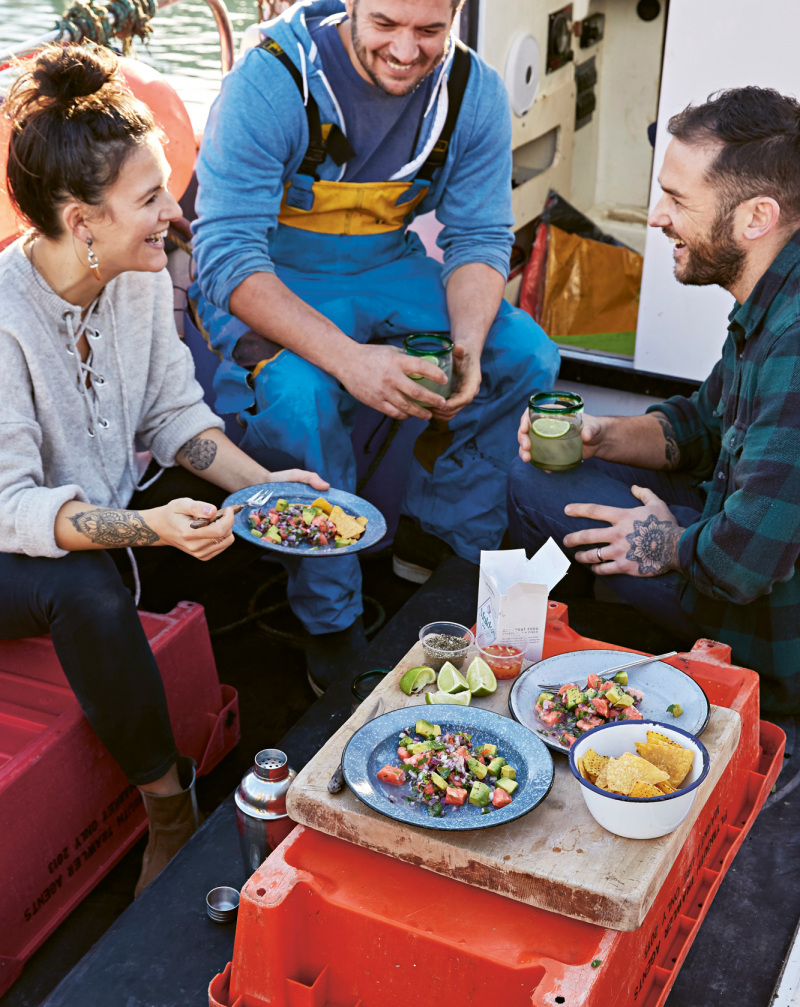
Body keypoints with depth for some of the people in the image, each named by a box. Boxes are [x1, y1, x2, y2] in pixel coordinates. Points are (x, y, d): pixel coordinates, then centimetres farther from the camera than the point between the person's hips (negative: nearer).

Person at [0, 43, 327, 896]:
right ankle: (170, 809, -17)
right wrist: (149, 525, -44)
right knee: (86, 592, -37)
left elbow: (175, 412, 2)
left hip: (112, 506, 7)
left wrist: (262, 484, -14)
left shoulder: (142, 277, -7)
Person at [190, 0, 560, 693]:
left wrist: (467, 344, -26)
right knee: (298, 396, -34)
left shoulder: (475, 92, -10)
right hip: (269, 285, -4)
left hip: (388, 271, 5)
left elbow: (480, 238, -3)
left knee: (527, 353, -13)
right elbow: (226, 255, -29)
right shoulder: (269, 83, -25)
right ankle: (332, 622, -14)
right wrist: (347, 358, -43)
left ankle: (438, 538, 5)